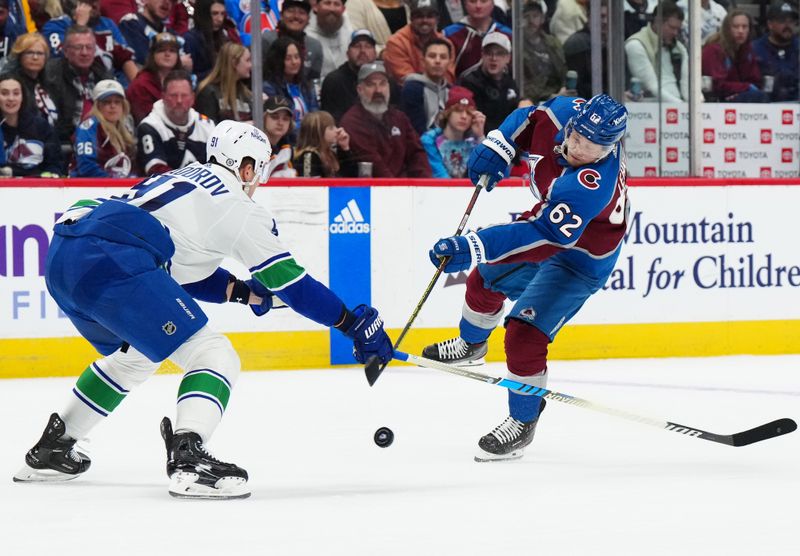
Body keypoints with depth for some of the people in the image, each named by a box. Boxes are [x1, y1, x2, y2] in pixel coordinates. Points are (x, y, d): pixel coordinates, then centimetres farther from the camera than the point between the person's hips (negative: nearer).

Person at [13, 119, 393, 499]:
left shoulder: (184, 179, 31)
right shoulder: (237, 207, 8)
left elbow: (183, 269, 37)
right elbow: (290, 281, 9)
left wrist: (239, 291, 28)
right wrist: (354, 324, 15)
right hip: (112, 263, -9)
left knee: (133, 357, 33)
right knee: (213, 356, -5)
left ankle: (51, 450, 37)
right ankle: (187, 458, -27)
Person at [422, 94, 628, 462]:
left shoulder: (592, 185, -44)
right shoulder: (564, 112, -23)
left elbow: (542, 238, -47)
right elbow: (527, 120, 1)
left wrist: (472, 248, -50)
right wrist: (496, 148, -12)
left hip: (580, 259, -9)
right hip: (548, 219, 9)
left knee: (524, 335, -17)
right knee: (486, 278, 27)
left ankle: (523, 422, 5)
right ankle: (470, 344, 58)